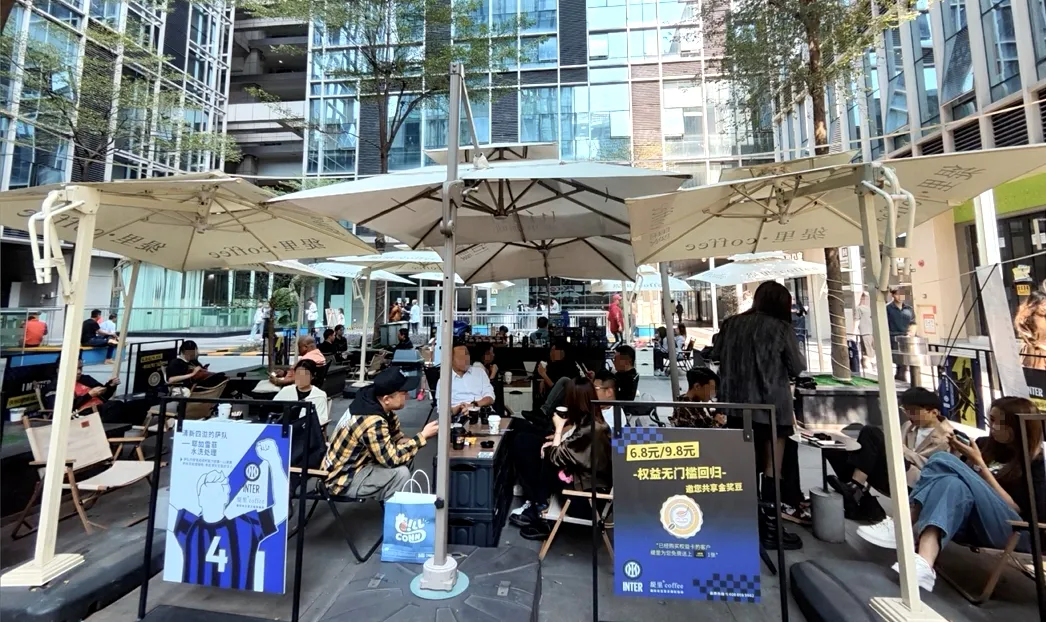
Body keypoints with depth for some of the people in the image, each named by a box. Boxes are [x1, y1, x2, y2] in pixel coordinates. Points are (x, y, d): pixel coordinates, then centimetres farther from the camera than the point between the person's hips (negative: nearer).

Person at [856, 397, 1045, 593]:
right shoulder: (984, 444, 16)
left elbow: (1016, 509, -6)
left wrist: (979, 464, -12)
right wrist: (959, 455, 0)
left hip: (1013, 532, -4)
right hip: (969, 523, 4)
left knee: (943, 460, -28)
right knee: (955, 484, -32)